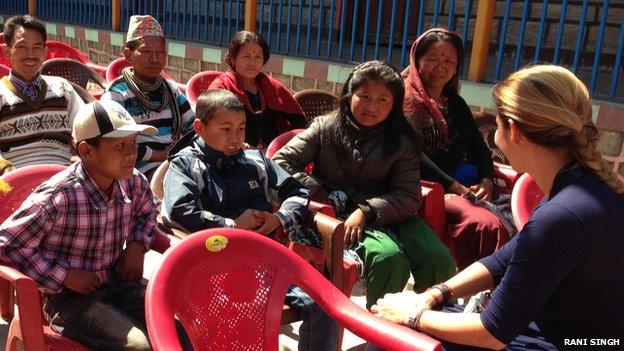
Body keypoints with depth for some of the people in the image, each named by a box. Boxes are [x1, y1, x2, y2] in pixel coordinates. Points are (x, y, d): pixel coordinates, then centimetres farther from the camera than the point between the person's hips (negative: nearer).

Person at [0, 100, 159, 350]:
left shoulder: (133, 182, -4)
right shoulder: (59, 197, -22)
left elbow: (146, 211, 19)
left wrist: (137, 245, 0)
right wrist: (66, 276, -15)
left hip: (117, 281, 6)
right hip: (69, 297, -5)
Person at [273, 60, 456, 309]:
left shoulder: (402, 143, 4)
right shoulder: (325, 128, 2)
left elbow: (410, 197, -3)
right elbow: (281, 162, -2)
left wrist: (366, 211, -19)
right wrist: (318, 195, -10)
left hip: (387, 213, 3)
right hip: (338, 213, -3)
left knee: (439, 260, -20)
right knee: (390, 258, -31)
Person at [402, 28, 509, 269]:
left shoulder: (456, 103, 23)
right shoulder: (405, 99, 3)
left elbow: (479, 147, 18)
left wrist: (486, 181, -3)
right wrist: (455, 187, -14)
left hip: (471, 186, 6)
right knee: (488, 225, -32)